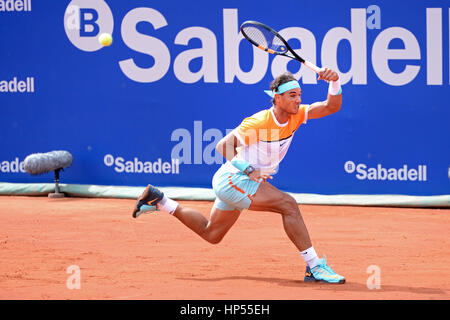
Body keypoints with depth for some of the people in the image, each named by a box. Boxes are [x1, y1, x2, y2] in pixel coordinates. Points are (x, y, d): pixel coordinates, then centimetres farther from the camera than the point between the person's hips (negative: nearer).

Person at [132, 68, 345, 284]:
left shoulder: (296, 115, -3)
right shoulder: (257, 123, -23)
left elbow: (331, 107, -12)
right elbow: (223, 146, -16)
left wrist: (334, 82, -31)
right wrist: (248, 169, -28)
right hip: (232, 179, -9)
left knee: (210, 234, 22)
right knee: (288, 205, -24)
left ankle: (158, 200, 31)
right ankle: (314, 267, -24)